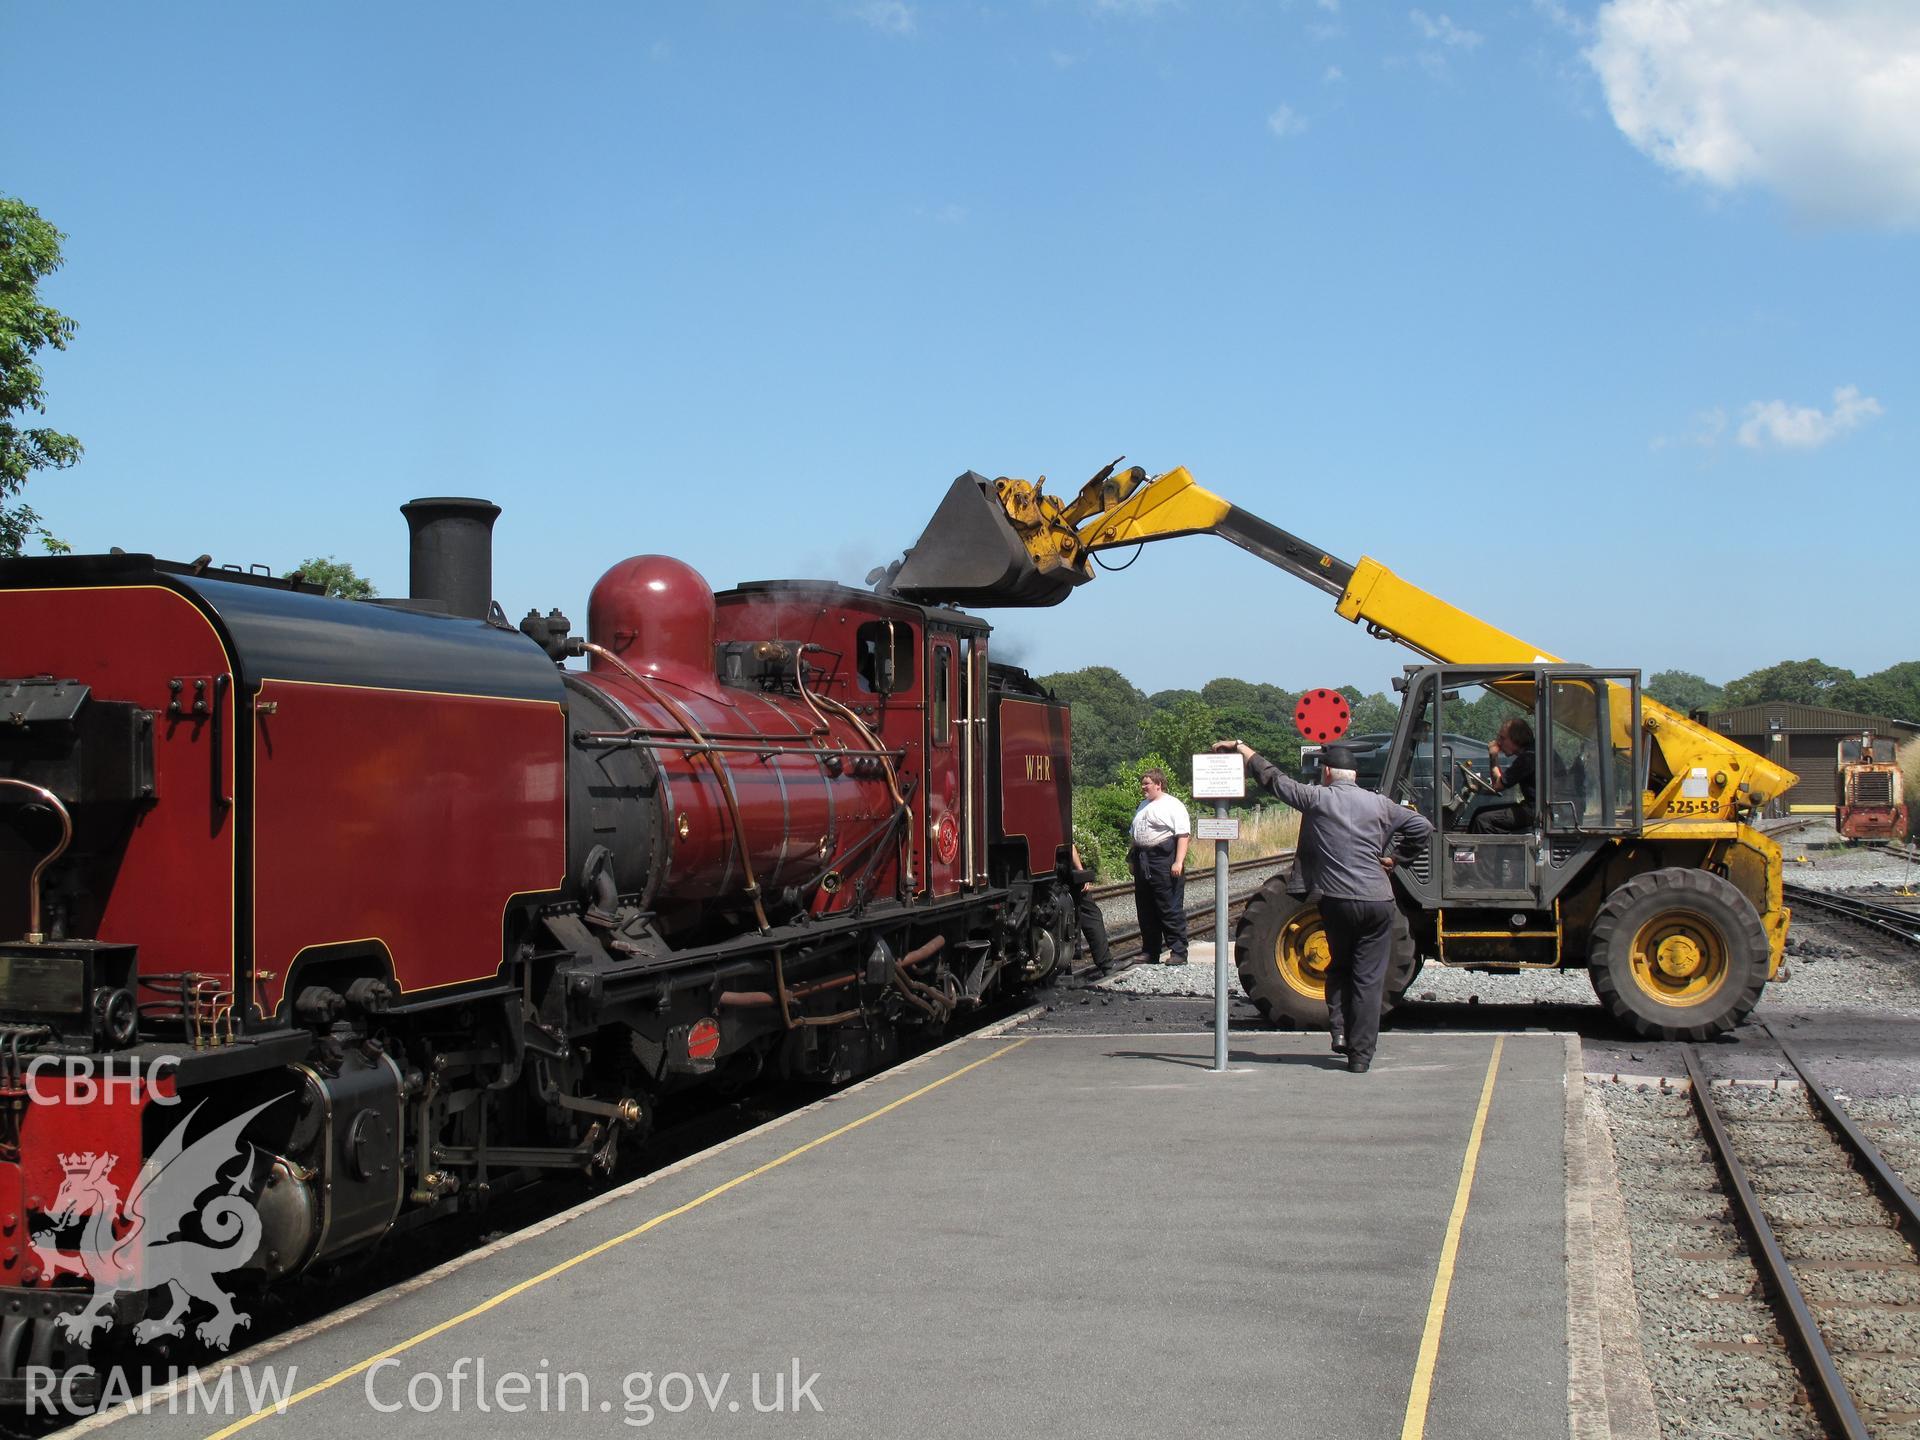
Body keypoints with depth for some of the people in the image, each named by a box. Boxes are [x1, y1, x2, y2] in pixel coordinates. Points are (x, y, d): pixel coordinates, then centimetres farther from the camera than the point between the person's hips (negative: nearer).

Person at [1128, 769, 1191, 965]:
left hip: (1165, 862, -8)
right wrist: (1131, 859, 18)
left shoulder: (1173, 805, -5)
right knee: (1145, 910, 10)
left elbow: (1183, 835, -13)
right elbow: (1134, 835, 26)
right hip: (1143, 864, 8)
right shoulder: (1143, 806, 21)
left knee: (1171, 909, -6)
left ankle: (1178, 953, -3)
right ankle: (1149, 953, 17)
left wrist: (1178, 862, -20)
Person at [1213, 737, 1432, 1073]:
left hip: (1337, 901, -1)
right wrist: (1391, 854, 14)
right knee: (1369, 979, 4)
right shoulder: (1379, 804, 7)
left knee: (1339, 968, 23)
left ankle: (1340, 1030, 8)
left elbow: (1273, 778, 7)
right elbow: (1423, 827, 9)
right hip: (1378, 902, 1)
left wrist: (1240, 747, 17)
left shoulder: (1316, 798, 0)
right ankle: (1361, 1054, 2)